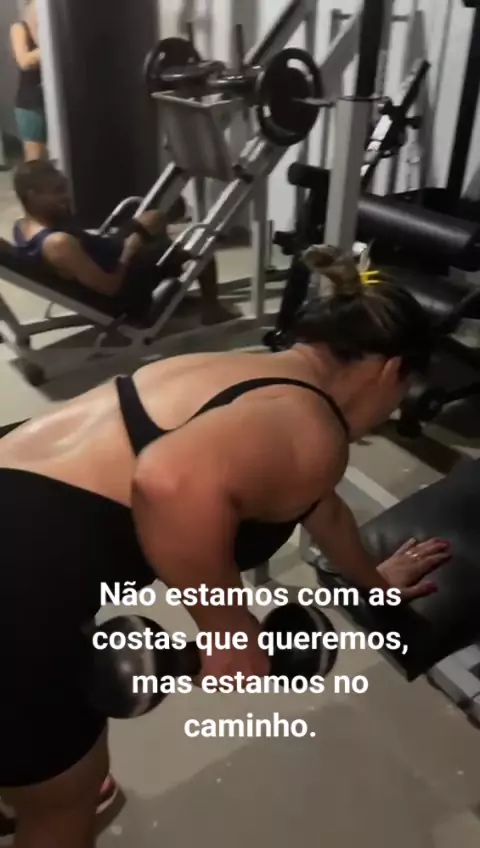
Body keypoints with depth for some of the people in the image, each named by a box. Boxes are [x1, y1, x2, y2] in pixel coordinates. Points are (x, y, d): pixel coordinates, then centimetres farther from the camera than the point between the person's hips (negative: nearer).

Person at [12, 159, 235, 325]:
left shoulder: (22, 227, -7)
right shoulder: (59, 243, -38)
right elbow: (109, 287, -31)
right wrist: (128, 254, -17)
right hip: (125, 290, -9)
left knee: (154, 218, 26)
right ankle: (212, 309, 19)